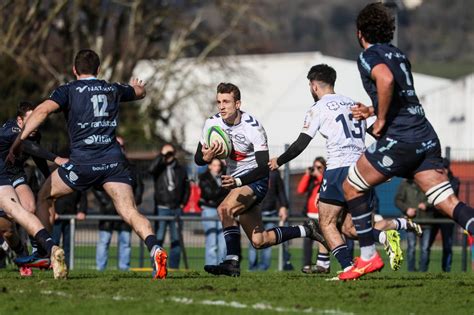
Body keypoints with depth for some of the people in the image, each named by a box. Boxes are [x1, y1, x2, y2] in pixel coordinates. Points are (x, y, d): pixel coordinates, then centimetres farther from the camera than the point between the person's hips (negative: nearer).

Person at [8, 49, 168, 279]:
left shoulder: (68, 90, 5)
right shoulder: (113, 89, 18)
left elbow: (42, 110, -12)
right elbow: (140, 92, 39)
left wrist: (20, 140, -13)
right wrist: (137, 85, 63)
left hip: (83, 161, -3)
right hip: (113, 161, 3)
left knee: (44, 197, 19)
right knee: (130, 212, -6)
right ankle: (155, 249, -31)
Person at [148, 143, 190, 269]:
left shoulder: (181, 170, 10)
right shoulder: (159, 168, 3)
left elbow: (186, 188, 18)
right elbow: (151, 169, -21)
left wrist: (183, 203, 8)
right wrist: (161, 155, -17)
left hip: (176, 209, 3)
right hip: (161, 208, -3)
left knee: (176, 240, 4)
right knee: (158, 239, -6)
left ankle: (174, 267, 8)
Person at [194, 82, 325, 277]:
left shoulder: (253, 128, -23)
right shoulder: (212, 123, -8)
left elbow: (264, 168, -26)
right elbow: (198, 159, -1)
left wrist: (238, 181, -42)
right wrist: (207, 157, -27)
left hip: (256, 180, -7)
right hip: (236, 181, 7)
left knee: (225, 209, -33)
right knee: (259, 241, 10)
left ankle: (232, 262, -28)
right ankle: (305, 231, 30)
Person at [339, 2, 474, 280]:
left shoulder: (369, 56, -2)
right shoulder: (400, 56, 22)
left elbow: (386, 79, -25)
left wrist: (380, 120, -15)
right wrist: (372, 110, 38)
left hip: (399, 138, -7)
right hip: (426, 138, 7)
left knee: (352, 186, 13)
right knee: (448, 202, -2)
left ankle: (368, 256, 11)